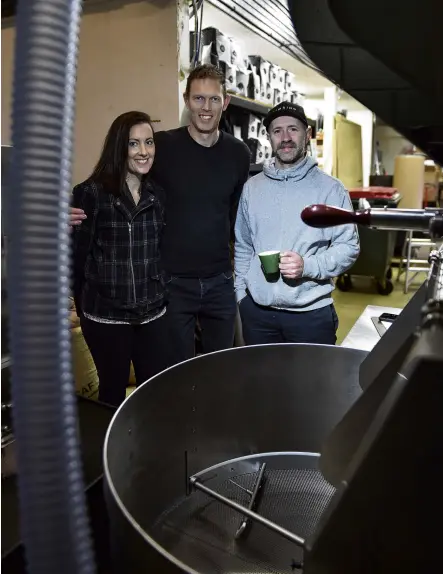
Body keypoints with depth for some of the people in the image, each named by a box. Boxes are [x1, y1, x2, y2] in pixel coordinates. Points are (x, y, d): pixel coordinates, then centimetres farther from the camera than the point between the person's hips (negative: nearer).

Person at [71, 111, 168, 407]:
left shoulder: (158, 194, 6)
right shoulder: (91, 193, -9)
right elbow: (77, 256, -6)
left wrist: (160, 293, 7)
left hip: (152, 312, 4)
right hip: (106, 314, -4)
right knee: (113, 392, 14)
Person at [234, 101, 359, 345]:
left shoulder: (330, 188, -4)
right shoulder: (252, 187, 7)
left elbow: (349, 246, -5)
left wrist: (308, 266, -20)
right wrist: (241, 293, 9)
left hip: (311, 313, -3)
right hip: (257, 311, 3)